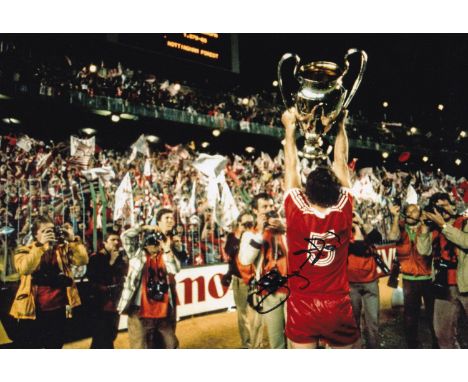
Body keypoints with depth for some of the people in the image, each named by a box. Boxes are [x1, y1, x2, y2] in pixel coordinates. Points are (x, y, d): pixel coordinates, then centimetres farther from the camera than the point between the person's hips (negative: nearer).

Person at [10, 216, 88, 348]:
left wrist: (73, 240, -15)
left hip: (58, 309, 3)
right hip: (33, 310, -2)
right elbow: (24, 269, -21)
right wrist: (40, 245, -24)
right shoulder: (24, 250, 0)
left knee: (55, 346, 16)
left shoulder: (62, 248, 6)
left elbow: (82, 260, -8)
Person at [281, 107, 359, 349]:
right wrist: (341, 125, 13)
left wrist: (290, 128, 11)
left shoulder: (297, 214, -13)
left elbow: (292, 167, -1)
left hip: (302, 307, -1)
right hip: (338, 308, 1)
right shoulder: (343, 214, -10)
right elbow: (341, 163, 2)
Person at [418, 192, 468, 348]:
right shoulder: (434, 230, 11)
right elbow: (424, 250, -2)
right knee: (443, 334, 10)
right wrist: (424, 225, -2)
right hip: (444, 287, 4)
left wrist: (443, 224, -14)